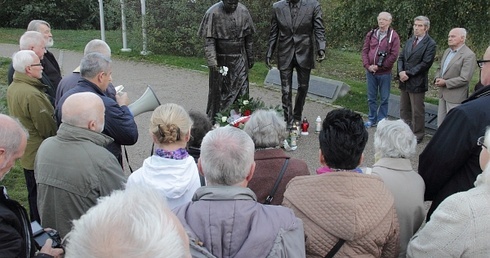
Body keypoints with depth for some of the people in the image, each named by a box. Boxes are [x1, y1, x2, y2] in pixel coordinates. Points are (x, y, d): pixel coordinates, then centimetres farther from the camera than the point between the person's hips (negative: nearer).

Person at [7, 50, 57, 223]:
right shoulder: (32, 94, -27)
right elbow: (48, 128, -22)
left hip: (26, 152, 10)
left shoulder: (12, 88, 4)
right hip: (40, 155, -10)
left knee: (33, 194, 22)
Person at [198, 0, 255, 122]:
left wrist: (250, 58, 9)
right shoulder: (213, 13, -11)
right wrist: (212, 61, -22)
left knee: (241, 92, 1)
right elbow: (209, 40, -12)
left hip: (239, 60, 3)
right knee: (219, 93, 6)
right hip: (221, 60, -3)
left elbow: (248, 38, 8)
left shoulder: (243, 11, 1)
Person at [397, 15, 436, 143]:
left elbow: (426, 63, -16)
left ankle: (417, 135, 15)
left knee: (417, 111, 3)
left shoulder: (430, 44, -9)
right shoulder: (410, 41, 13)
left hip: (417, 83, -7)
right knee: (404, 109, 15)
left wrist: (408, 73, -17)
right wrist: (401, 72, -7)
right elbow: (401, 57, 10)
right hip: (404, 81, 7)